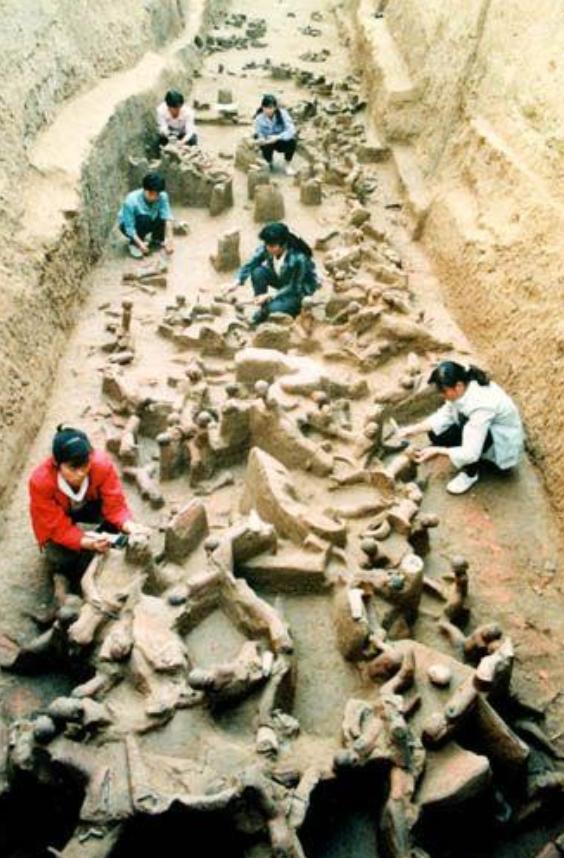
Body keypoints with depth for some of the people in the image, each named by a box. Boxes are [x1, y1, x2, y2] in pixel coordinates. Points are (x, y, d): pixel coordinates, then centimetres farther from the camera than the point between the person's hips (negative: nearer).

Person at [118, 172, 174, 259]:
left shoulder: (162, 196, -24)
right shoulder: (131, 201, -33)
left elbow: (167, 217, -31)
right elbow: (129, 227, -31)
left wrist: (169, 238, -44)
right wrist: (140, 244, -43)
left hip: (149, 223, 4)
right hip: (128, 225, -4)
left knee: (163, 216, -24)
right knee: (144, 219, -35)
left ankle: (157, 239, 4)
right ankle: (134, 243, -10)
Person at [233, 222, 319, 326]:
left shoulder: (298, 258, -35)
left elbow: (294, 287, -26)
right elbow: (249, 265, -17)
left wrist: (270, 296, -30)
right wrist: (237, 282, -33)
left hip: (301, 288, -6)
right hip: (281, 278, 6)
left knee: (274, 308, -30)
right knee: (257, 272, -24)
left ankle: (296, 305, 4)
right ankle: (263, 310, -6)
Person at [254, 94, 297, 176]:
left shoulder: (282, 113, -23)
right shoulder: (259, 118, -18)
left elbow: (291, 130, -29)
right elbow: (258, 133, -12)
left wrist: (277, 137, -43)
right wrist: (260, 139, -37)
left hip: (283, 140, -1)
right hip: (268, 142, 1)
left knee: (292, 141, -32)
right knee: (266, 148, -32)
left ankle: (288, 166, -6)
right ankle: (270, 163, 8)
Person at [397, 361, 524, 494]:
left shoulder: (481, 405, -38)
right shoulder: (465, 388, -16)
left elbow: (470, 453, -37)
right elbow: (446, 414, -2)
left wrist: (437, 451, -31)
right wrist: (416, 429, -12)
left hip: (505, 442, -7)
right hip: (480, 428, 7)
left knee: (465, 428, -35)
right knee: (436, 433, -9)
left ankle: (471, 473, -10)